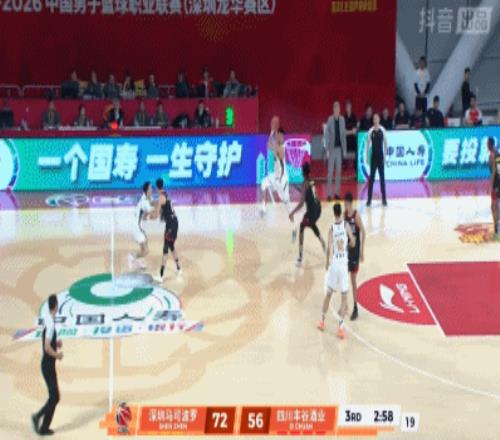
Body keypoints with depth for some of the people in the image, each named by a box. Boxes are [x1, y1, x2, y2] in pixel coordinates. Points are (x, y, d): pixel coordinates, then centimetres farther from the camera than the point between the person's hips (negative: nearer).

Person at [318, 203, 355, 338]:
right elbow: (352, 243, 1)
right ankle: (340, 327, -6)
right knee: (344, 296, 4)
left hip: (333, 264, 1)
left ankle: (322, 321, 27)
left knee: (328, 293, 17)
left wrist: (327, 263, 1)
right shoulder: (346, 225, -5)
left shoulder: (332, 228, -7)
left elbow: (329, 249, -13)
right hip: (343, 264, -1)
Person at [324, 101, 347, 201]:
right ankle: (329, 193, 1)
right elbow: (327, 135, -7)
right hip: (332, 148, -4)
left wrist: (345, 149, 7)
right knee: (330, 171, -2)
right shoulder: (330, 120, -8)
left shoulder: (342, 119, 4)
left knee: (339, 171, 7)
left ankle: (337, 193, 13)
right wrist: (327, 150, -11)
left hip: (339, 148, 4)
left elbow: (344, 134, 10)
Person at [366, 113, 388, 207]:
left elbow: (385, 143, 2)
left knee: (382, 177, 5)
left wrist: (385, 156, 0)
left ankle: (384, 199, 9)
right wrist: (367, 156, 1)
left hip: (381, 156, 0)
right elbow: (368, 144, 4)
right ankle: (369, 199, 3)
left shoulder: (383, 130, -4)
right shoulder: (370, 131, -2)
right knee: (371, 177, 1)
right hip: (373, 156, 0)